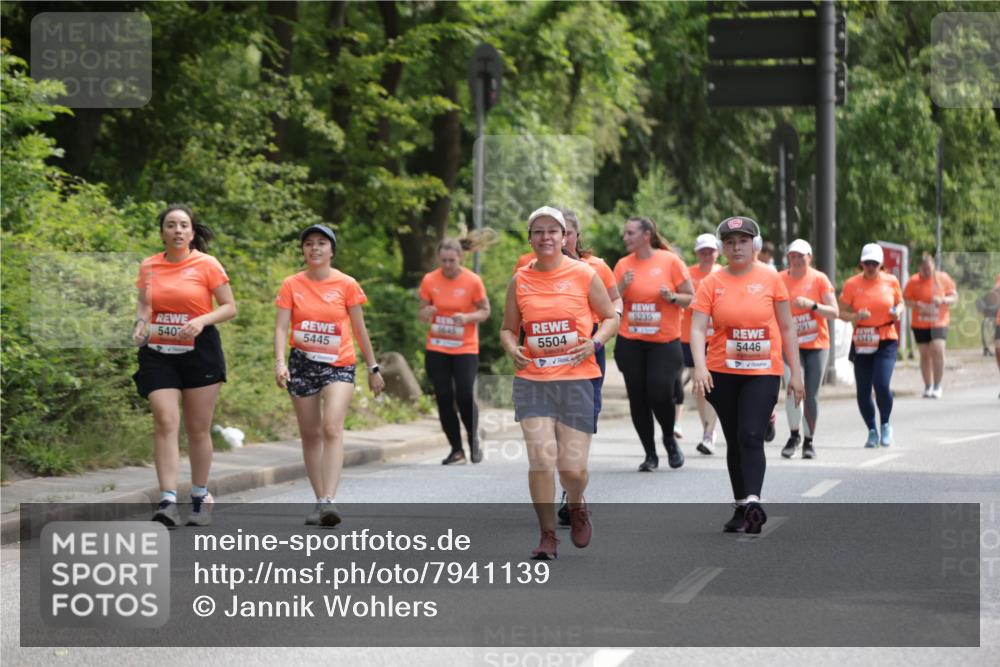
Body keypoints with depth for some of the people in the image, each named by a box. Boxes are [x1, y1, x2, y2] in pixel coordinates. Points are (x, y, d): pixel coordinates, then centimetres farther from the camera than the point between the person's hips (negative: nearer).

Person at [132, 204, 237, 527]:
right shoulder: (148, 266, 6)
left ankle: (200, 497, 21)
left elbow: (229, 307, 0)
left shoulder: (207, 265, -3)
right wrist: (140, 325, -4)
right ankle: (168, 500, -18)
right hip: (158, 353, 2)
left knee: (198, 429, 5)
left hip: (199, 352, -1)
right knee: (165, 422, -13)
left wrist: (202, 320, -17)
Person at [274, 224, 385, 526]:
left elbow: (359, 329, 6)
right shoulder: (292, 285, 2)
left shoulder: (347, 285, -1)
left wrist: (373, 368, 9)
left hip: (339, 365, -2)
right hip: (302, 364, 2)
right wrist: (279, 362, -20)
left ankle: (329, 501, -26)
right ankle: (320, 501, 16)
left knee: (332, 428, -19)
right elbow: (281, 327, -4)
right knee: (310, 434, 7)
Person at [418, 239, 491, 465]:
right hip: (436, 349, 2)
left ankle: (474, 441, 13)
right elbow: (423, 312, 9)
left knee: (465, 397, -11)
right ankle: (456, 450, 9)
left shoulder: (473, 281, -5)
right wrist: (426, 313, -15)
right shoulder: (429, 280, 1)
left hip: (465, 348, -2)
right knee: (444, 398, 0)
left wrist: (467, 318, -19)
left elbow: (485, 311, 1)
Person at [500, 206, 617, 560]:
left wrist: (594, 343, -11)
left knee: (572, 466, -3)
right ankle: (548, 535, 3)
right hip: (532, 381, 1)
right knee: (541, 457, -11)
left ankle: (577, 505, 33)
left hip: (576, 380, -1)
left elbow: (610, 318, 8)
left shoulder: (584, 275, 0)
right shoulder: (520, 281, 6)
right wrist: (512, 349, -7)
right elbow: (508, 329, 15)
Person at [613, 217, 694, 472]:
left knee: (660, 392, -13)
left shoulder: (670, 261, -3)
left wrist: (672, 297, -18)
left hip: (664, 341, -3)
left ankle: (670, 438, 16)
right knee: (637, 398, 3)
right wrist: (622, 286, -11)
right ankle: (650, 454, 15)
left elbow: (691, 298, 1)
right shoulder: (623, 265, 5)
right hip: (630, 342, 3)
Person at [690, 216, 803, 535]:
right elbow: (697, 329, -7)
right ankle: (741, 507, 18)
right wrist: (700, 367, -23)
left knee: (751, 436, -17)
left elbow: (787, 328, 5)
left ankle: (753, 502, -25)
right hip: (722, 373, 2)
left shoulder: (771, 279, 0)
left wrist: (795, 372, 3)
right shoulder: (712, 283, 0)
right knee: (734, 441, 10)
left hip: (763, 372, -2)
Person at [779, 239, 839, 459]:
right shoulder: (779, 280, 1)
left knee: (811, 396, 1)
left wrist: (812, 305, -20)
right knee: (793, 389, -19)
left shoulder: (819, 279, -2)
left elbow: (834, 312, -5)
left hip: (817, 345, 0)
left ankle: (809, 441, 18)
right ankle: (793, 436, 0)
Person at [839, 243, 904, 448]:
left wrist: (898, 312, -4)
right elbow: (842, 313, 3)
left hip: (886, 341, -1)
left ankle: (885, 425, 8)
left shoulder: (891, 281, 4)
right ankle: (872, 431, 20)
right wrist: (856, 316, -17)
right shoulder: (852, 284, 0)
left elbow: (900, 303, 18)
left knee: (881, 384, -17)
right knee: (863, 391, 1)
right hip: (862, 343, 1)